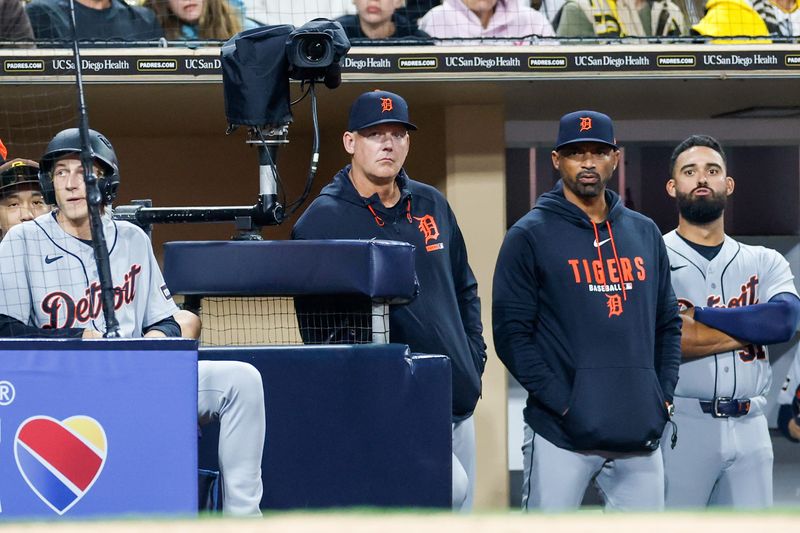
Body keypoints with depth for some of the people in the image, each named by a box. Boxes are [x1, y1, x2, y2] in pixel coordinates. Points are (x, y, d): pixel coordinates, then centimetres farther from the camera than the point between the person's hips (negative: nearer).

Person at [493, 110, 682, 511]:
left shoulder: (645, 233, 15)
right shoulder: (530, 235, 0)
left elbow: (668, 323, 20)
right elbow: (511, 332, -5)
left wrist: (662, 395, 7)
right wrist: (560, 401, -12)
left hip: (641, 433, 5)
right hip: (562, 433, -5)